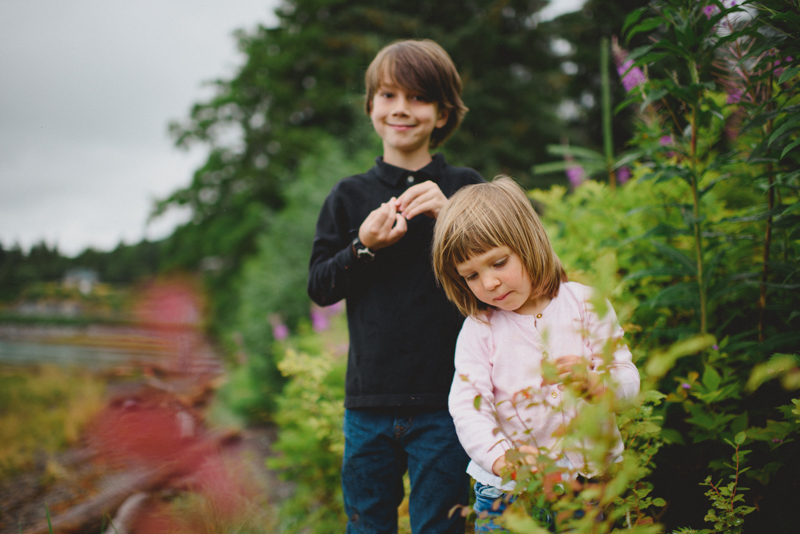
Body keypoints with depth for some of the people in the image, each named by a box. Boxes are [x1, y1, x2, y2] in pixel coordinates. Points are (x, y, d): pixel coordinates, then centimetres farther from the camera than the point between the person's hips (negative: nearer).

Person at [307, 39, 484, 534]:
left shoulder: (464, 187, 1)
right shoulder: (350, 195, 7)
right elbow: (320, 286, 6)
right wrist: (363, 247, -11)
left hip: (444, 400, -2)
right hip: (369, 400, 2)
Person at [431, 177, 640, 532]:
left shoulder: (583, 303, -1)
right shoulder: (478, 330, -2)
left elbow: (628, 380, -3)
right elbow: (467, 408, -13)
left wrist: (593, 381, -25)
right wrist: (499, 458, -31)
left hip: (591, 475, 0)